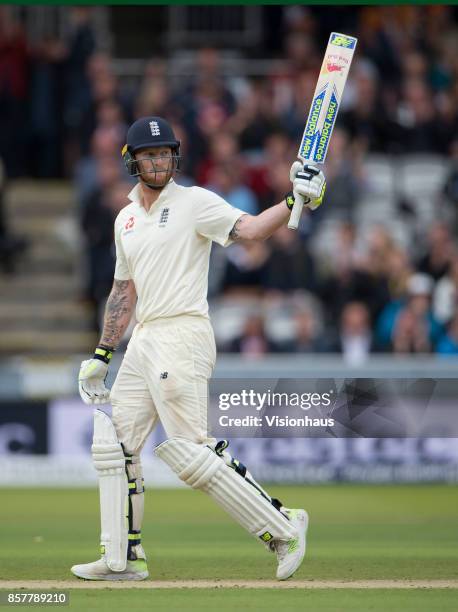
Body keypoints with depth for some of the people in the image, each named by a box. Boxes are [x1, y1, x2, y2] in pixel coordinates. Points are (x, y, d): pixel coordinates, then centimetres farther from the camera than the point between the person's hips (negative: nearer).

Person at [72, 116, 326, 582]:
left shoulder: (194, 202, -4)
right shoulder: (126, 219, 17)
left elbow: (249, 229, -18)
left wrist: (296, 201, -34)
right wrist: (102, 355, 20)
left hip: (183, 336, -8)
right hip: (143, 342, 8)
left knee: (189, 451, -14)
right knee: (113, 445, 6)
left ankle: (281, 528, -7)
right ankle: (122, 558, 13)